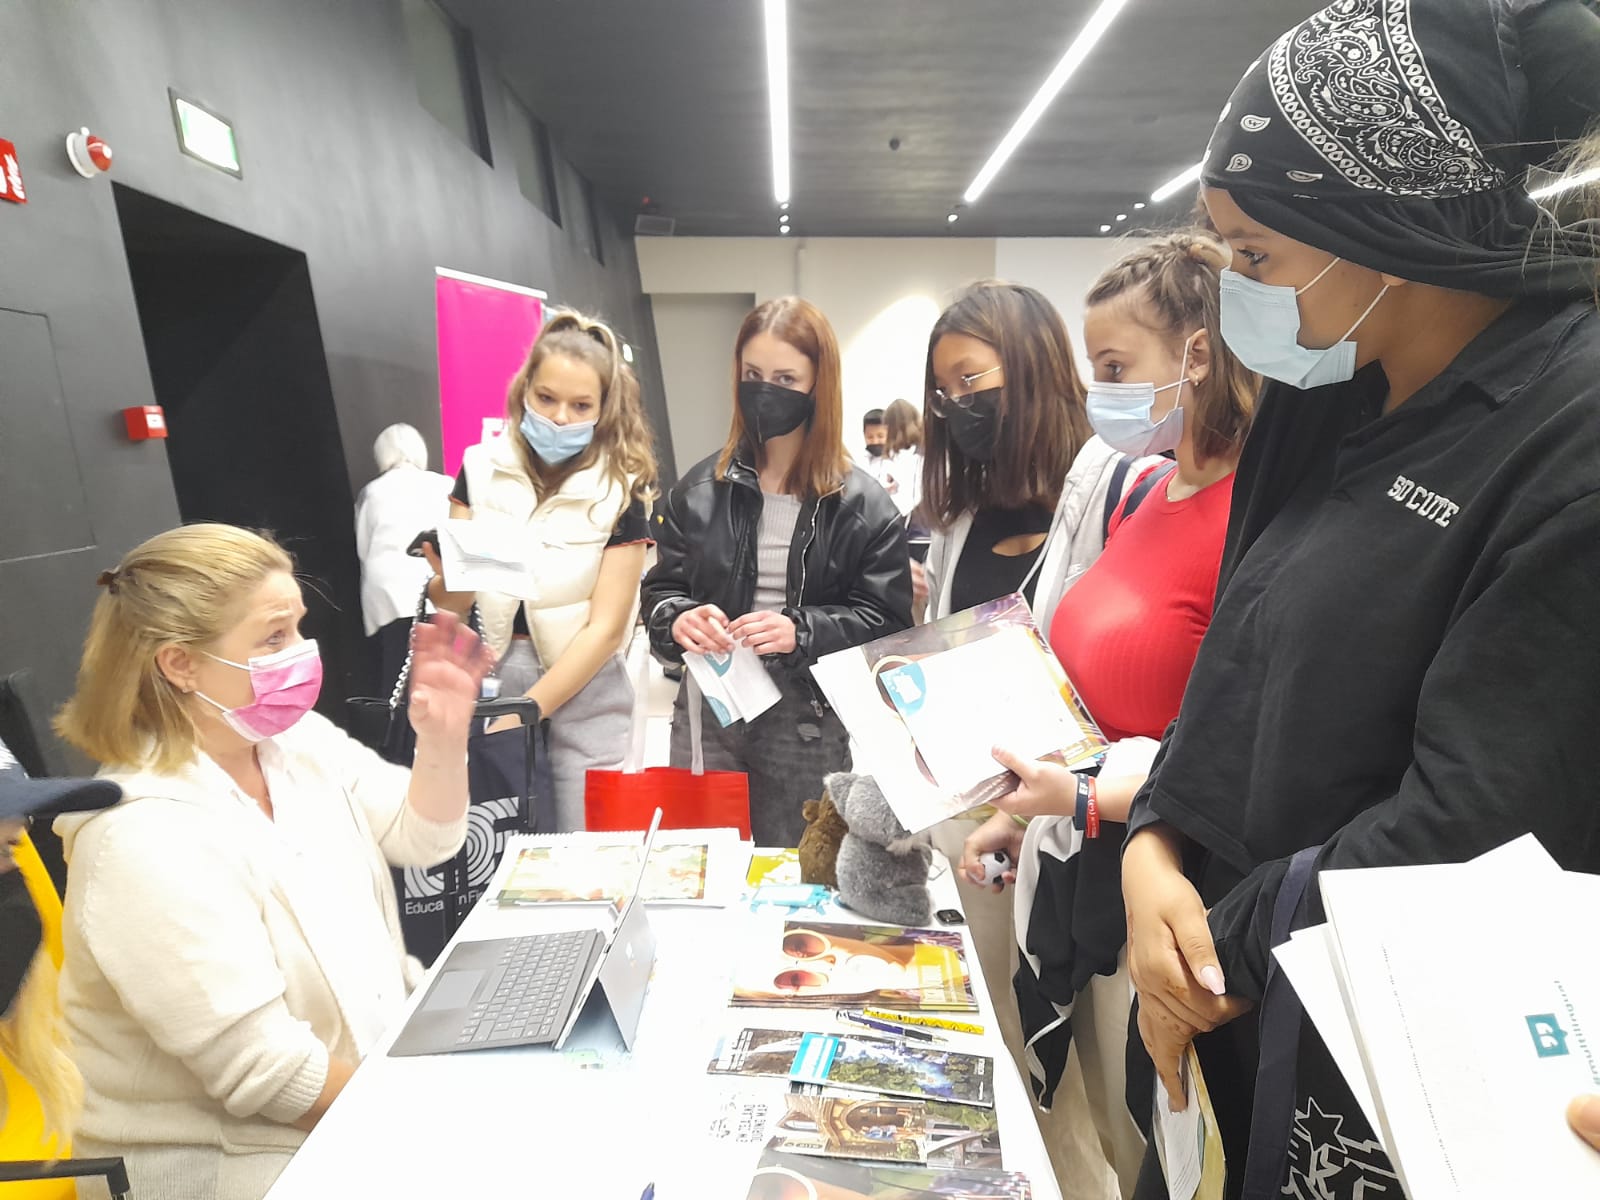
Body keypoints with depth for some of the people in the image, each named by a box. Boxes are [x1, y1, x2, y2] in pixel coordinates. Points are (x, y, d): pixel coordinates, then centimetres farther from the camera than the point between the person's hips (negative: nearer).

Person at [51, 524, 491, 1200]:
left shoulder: (298, 739, -3)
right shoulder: (145, 841, -26)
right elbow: (268, 1076, -25)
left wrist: (443, 740, -15)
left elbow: (423, 838, 3)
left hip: (383, 1054, 7)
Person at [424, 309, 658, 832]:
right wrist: (445, 574, -22)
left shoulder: (619, 489, -7)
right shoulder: (482, 468, 0)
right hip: (486, 679, 2)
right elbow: (454, 603, 0)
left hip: (581, 692, -2)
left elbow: (605, 628, -10)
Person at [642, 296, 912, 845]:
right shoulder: (701, 488, 3)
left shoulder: (863, 504, -4)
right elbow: (661, 590, 7)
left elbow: (885, 618, -6)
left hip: (809, 725, -2)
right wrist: (678, 618, -16)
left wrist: (803, 632, -22)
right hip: (707, 712, 2)